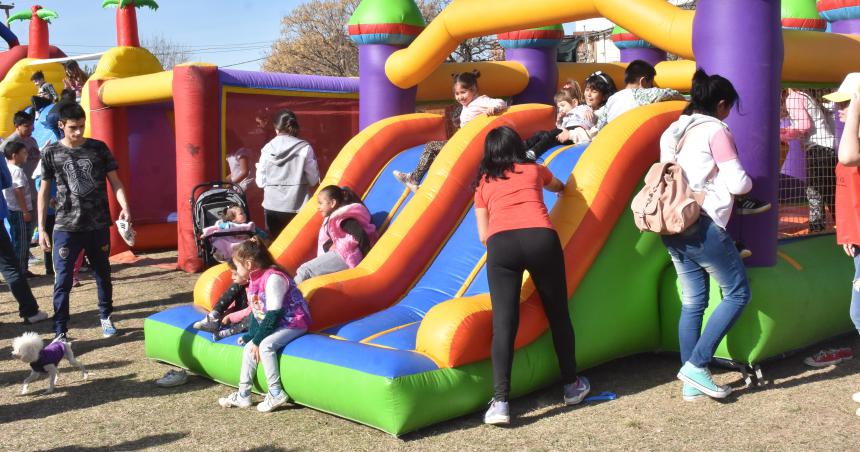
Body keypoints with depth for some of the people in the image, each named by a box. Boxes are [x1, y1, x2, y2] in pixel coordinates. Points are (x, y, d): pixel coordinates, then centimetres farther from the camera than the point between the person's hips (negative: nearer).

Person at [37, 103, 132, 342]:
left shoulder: (99, 148, 1)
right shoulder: (52, 152, 0)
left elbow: (115, 181, 2)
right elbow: (44, 192, 5)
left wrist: (125, 207, -16)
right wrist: (42, 228, 1)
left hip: (98, 225, 2)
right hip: (66, 227, -1)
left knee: (103, 274, 15)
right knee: (63, 280, -4)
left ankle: (105, 317, 34)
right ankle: (60, 332, 4)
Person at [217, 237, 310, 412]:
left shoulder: (273, 278, -21)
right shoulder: (255, 281, 9)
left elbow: (273, 313, -24)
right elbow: (256, 313, 14)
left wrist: (257, 340, -21)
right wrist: (250, 336, 2)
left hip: (293, 323, -10)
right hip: (274, 324, 10)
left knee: (265, 345, -29)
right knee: (249, 348, 2)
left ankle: (276, 393, -22)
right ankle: (243, 395, 8)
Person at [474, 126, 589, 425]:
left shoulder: (484, 183, 25)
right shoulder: (535, 170, 27)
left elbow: (483, 236, 20)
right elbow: (559, 187, 51)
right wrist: (557, 185, 74)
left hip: (500, 243, 0)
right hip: (540, 237, 1)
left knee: (503, 322, -4)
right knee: (558, 313, 15)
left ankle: (500, 402, -14)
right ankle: (572, 386, 29)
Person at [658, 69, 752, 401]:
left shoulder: (672, 132, 16)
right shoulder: (715, 131, -7)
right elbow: (737, 183, -10)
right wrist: (749, 181, 10)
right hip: (704, 226, -8)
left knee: (692, 302, 12)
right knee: (738, 293, 4)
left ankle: (691, 384, 14)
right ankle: (696, 365, -3)